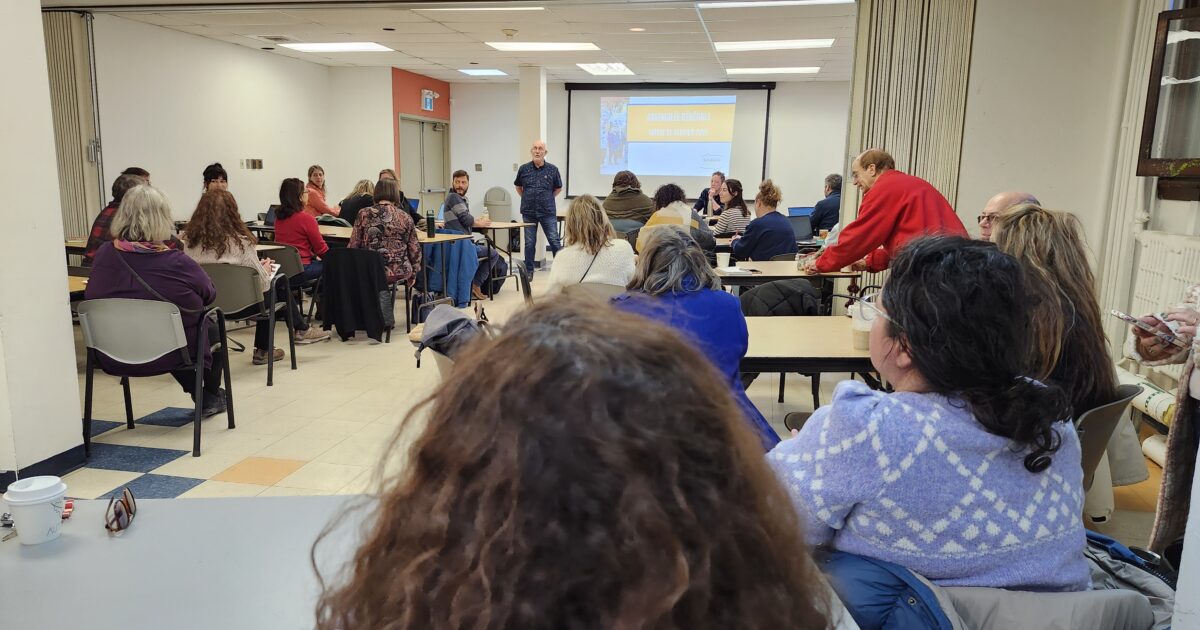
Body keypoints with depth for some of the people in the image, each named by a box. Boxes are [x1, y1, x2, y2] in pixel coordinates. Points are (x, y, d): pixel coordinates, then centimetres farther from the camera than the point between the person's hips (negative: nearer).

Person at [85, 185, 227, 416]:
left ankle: (199, 395, 45)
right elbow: (210, 294, -6)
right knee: (213, 329, 26)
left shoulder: (104, 254, -10)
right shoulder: (177, 262, -23)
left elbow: (90, 295, 7)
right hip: (167, 358, -5)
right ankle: (211, 398, 42)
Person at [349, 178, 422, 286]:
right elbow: (415, 249, 2)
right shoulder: (404, 217, 0)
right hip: (399, 273, 0)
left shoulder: (364, 214, -2)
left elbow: (353, 245, -1)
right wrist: (413, 274, 17)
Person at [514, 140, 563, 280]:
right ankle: (529, 271, 17)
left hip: (548, 212, -1)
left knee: (554, 241, -2)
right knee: (529, 243, 8)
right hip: (528, 212, 1)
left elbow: (558, 188, 12)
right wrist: (527, 199, 11)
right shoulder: (524, 169, 1)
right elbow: (518, 186, 18)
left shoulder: (552, 169, -2)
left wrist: (547, 199, 7)